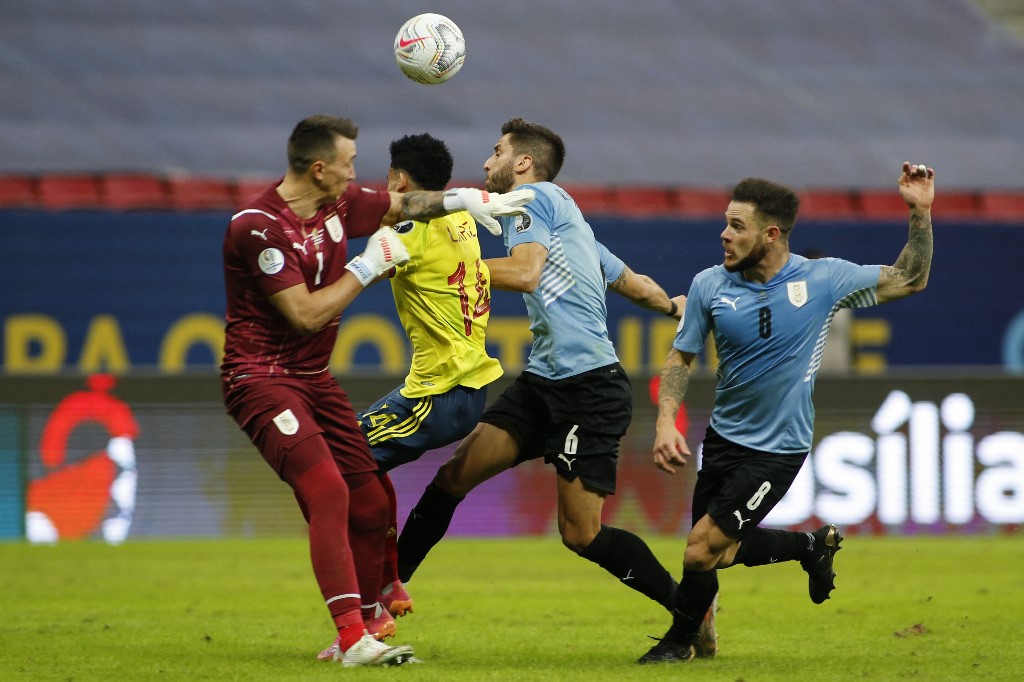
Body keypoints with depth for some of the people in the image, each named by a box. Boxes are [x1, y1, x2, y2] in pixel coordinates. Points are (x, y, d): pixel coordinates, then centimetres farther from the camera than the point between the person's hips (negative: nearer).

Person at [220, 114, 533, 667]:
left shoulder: (338, 203, 4)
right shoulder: (257, 226, -20)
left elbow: (401, 205, 24)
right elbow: (305, 314, -22)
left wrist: (461, 200, 11)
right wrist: (369, 266, -16)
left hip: (314, 378, 9)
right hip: (262, 378, -9)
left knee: (370, 506, 4)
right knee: (328, 492, -25)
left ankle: (361, 627, 19)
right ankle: (352, 640, -29)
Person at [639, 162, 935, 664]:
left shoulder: (823, 279, -12)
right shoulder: (709, 285, -7)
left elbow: (909, 280, 1)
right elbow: (680, 358, 4)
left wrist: (920, 213, -13)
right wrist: (666, 421, -12)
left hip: (778, 448, -4)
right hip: (723, 437, 4)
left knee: (702, 550, -9)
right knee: (721, 551, 14)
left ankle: (681, 641, 17)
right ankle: (813, 545, 38)